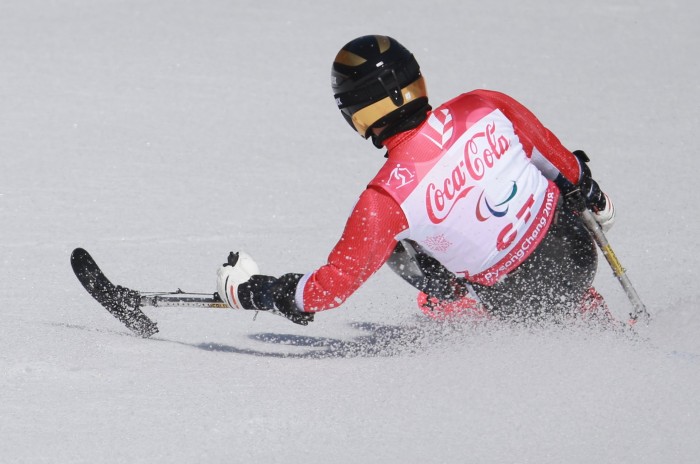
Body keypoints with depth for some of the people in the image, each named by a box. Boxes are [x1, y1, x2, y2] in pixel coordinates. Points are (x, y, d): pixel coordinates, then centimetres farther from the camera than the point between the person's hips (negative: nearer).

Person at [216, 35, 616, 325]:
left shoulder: (386, 198, -23)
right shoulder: (484, 107, -13)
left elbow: (336, 284, -14)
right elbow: (559, 162, 5)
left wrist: (250, 291, 0)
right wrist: (587, 191, 26)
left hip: (523, 301, -3)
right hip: (579, 249, 3)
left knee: (395, 244, 13)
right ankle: (591, 312, 35)